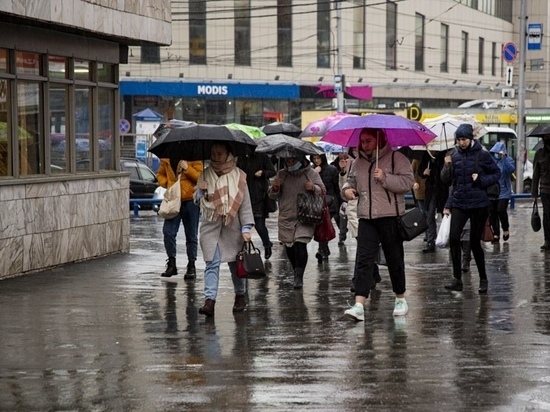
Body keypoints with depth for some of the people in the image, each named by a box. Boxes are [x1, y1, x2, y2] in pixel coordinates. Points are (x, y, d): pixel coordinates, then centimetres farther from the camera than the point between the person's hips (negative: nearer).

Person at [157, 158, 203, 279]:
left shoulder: (194, 159, -3)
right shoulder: (166, 160, 7)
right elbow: (160, 174, 21)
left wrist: (187, 168, -22)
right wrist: (166, 183, 1)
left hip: (190, 200, -3)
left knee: (191, 235, 5)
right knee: (168, 232, -9)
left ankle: (191, 266, 15)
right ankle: (171, 263, 5)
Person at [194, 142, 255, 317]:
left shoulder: (238, 176, 1)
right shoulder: (205, 174, 8)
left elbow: (245, 203, -1)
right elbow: (197, 200, 12)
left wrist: (246, 228, -8)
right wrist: (200, 191, -11)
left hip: (232, 226, -1)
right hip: (210, 226, 1)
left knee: (235, 263, 7)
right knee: (212, 264, -7)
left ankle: (240, 296, 26)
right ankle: (209, 300, -14)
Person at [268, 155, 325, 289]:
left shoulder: (311, 174, 4)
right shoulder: (281, 174, 10)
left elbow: (322, 190, 6)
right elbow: (273, 196, 12)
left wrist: (313, 188, -16)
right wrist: (275, 188, -11)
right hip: (286, 218, 3)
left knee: (300, 245, -17)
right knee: (289, 247, 6)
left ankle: (299, 277, -14)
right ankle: (297, 272, 27)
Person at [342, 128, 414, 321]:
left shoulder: (396, 158, -3)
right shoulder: (358, 162, 14)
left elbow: (408, 182, -11)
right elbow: (351, 181, 27)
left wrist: (385, 178, -20)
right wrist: (347, 189, 5)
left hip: (390, 217, -4)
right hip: (366, 218, 4)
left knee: (395, 260, 7)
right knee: (363, 260, -8)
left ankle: (401, 299, 25)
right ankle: (359, 306, -15)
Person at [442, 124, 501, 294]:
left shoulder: (482, 155, -5)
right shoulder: (455, 157, 7)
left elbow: (496, 173, 2)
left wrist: (481, 180, -14)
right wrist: (448, 205, 12)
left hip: (478, 204, -3)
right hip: (459, 204, 3)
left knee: (475, 242, 1)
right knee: (453, 238, -13)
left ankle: (483, 280, 18)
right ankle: (457, 279, -7)